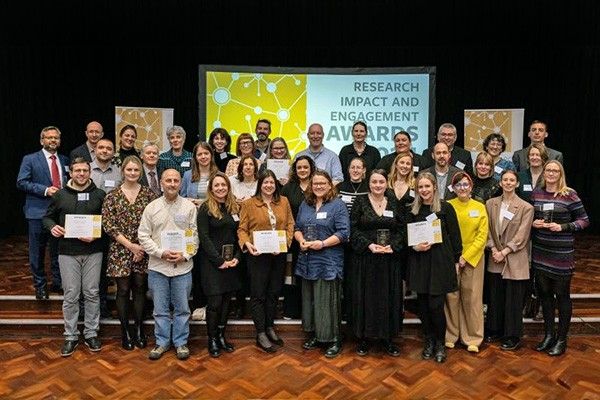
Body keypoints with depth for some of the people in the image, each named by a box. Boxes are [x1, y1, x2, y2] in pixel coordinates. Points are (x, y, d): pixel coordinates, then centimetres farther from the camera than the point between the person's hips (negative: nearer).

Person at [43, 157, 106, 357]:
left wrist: (96, 234, -14)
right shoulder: (60, 195, 5)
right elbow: (48, 217, 14)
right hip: (68, 252, 0)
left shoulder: (100, 195, 2)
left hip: (93, 251, 0)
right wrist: (52, 227, -8)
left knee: (92, 293, 6)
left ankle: (91, 333, 20)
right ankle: (71, 336, 18)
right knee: (70, 295, 5)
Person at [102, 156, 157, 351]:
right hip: (120, 250, -1)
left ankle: (139, 330, 22)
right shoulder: (112, 196, 0)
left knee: (140, 289, 9)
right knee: (123, 290, 6)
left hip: (143, 250, 1)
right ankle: (125, 332, 20)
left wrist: (143, 246, -8)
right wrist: (130, 245, -11)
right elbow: (107, 225, -6)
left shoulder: (149, 194, 2)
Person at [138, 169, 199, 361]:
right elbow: (143, 235, 0)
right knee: (160, 308, 10)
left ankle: (181, 342, 22)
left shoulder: (190, 207, 1)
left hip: (183, 266, -1)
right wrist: (161, 253, -11)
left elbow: (195, 235, 0)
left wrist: (185, 255, -13)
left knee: (182, 308, 9)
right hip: (157, 267, 1)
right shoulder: (151, 207, 3)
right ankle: (162, 342, 25)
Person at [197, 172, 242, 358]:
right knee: (215, 302, -2)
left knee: (226, 300, 9)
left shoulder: (235, 207, 10)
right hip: (211, 262, -5)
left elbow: (238, 234, 10)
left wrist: (237, 257, -4)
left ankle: (221, 336, 23)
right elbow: (204, 237, -11)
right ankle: (212, 340, 13)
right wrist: (219, 261, -14)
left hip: (231, 261, 5)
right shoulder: (205, 208, -5)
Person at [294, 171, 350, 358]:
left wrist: (323, 243, -19)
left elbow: (344, 232, -11)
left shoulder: (338, 205, -4)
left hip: (329, 261, -6)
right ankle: (314, 335, 27)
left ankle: (334, 340, 10)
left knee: (328, 301, -3)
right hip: (307, 260, 6)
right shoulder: (305, 205, 14)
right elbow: (297, 228, 16)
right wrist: (301, 240, -5)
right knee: (310, 299, 12)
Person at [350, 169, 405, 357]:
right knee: (365, 297, 3)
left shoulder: (394, 203, 7)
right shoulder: (360, 202, 0)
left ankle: (387, 337, 21)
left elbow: (402, 229, 6)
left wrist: (393, 246, -11)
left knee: (389, 297, 7)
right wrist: (369, 245, -16)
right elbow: (354, 229, -4)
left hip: (390, 258, 2)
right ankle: (363, 337, 16)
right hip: (365, 258, -2)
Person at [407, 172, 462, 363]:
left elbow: (454, 235, -1)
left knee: (435, 305, -5)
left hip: (440, 261, -3)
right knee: (423, 304, 8)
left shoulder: (445, 208, -3)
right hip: (419, 263, 3)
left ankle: (440, 344, 18)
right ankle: (429, 341, 27)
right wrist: (415, 247, -8)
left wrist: (456, 260, -1)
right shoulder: (413, 211, 6)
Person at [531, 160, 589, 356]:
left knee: (562, 294, 5)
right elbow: (529, 217, 17)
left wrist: (562, 227, -17)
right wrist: (533, 223, -4)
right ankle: (549, 334, 27)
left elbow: (584, 220, -4)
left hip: (562, 253, -4)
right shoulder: (536, 193, 5)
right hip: (540, 252, 4)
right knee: (544, 292, 12)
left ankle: (562, 339, 20)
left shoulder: (569, 195, -6)